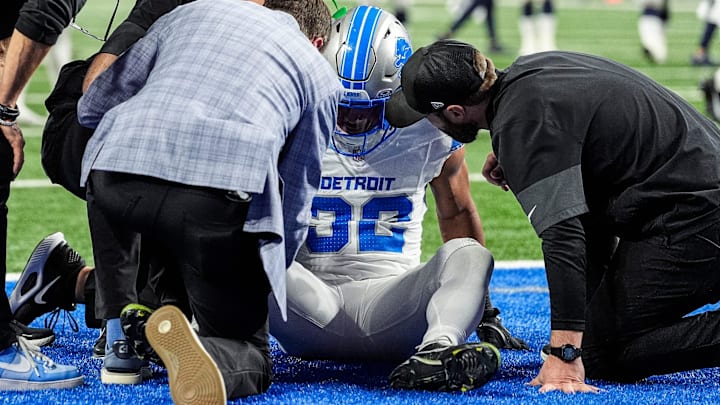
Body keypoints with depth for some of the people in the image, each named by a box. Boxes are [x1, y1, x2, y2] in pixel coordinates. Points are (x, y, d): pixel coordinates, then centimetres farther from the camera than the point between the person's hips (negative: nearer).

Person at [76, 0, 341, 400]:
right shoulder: (320, 77, 26)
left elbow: (93, 107, 30)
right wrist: (260, 284, 38)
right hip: (220, 187, -2)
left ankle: (120, 340, 17)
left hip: (116, 167, 3)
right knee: (248, 358, 11)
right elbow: (294, 207, 24)